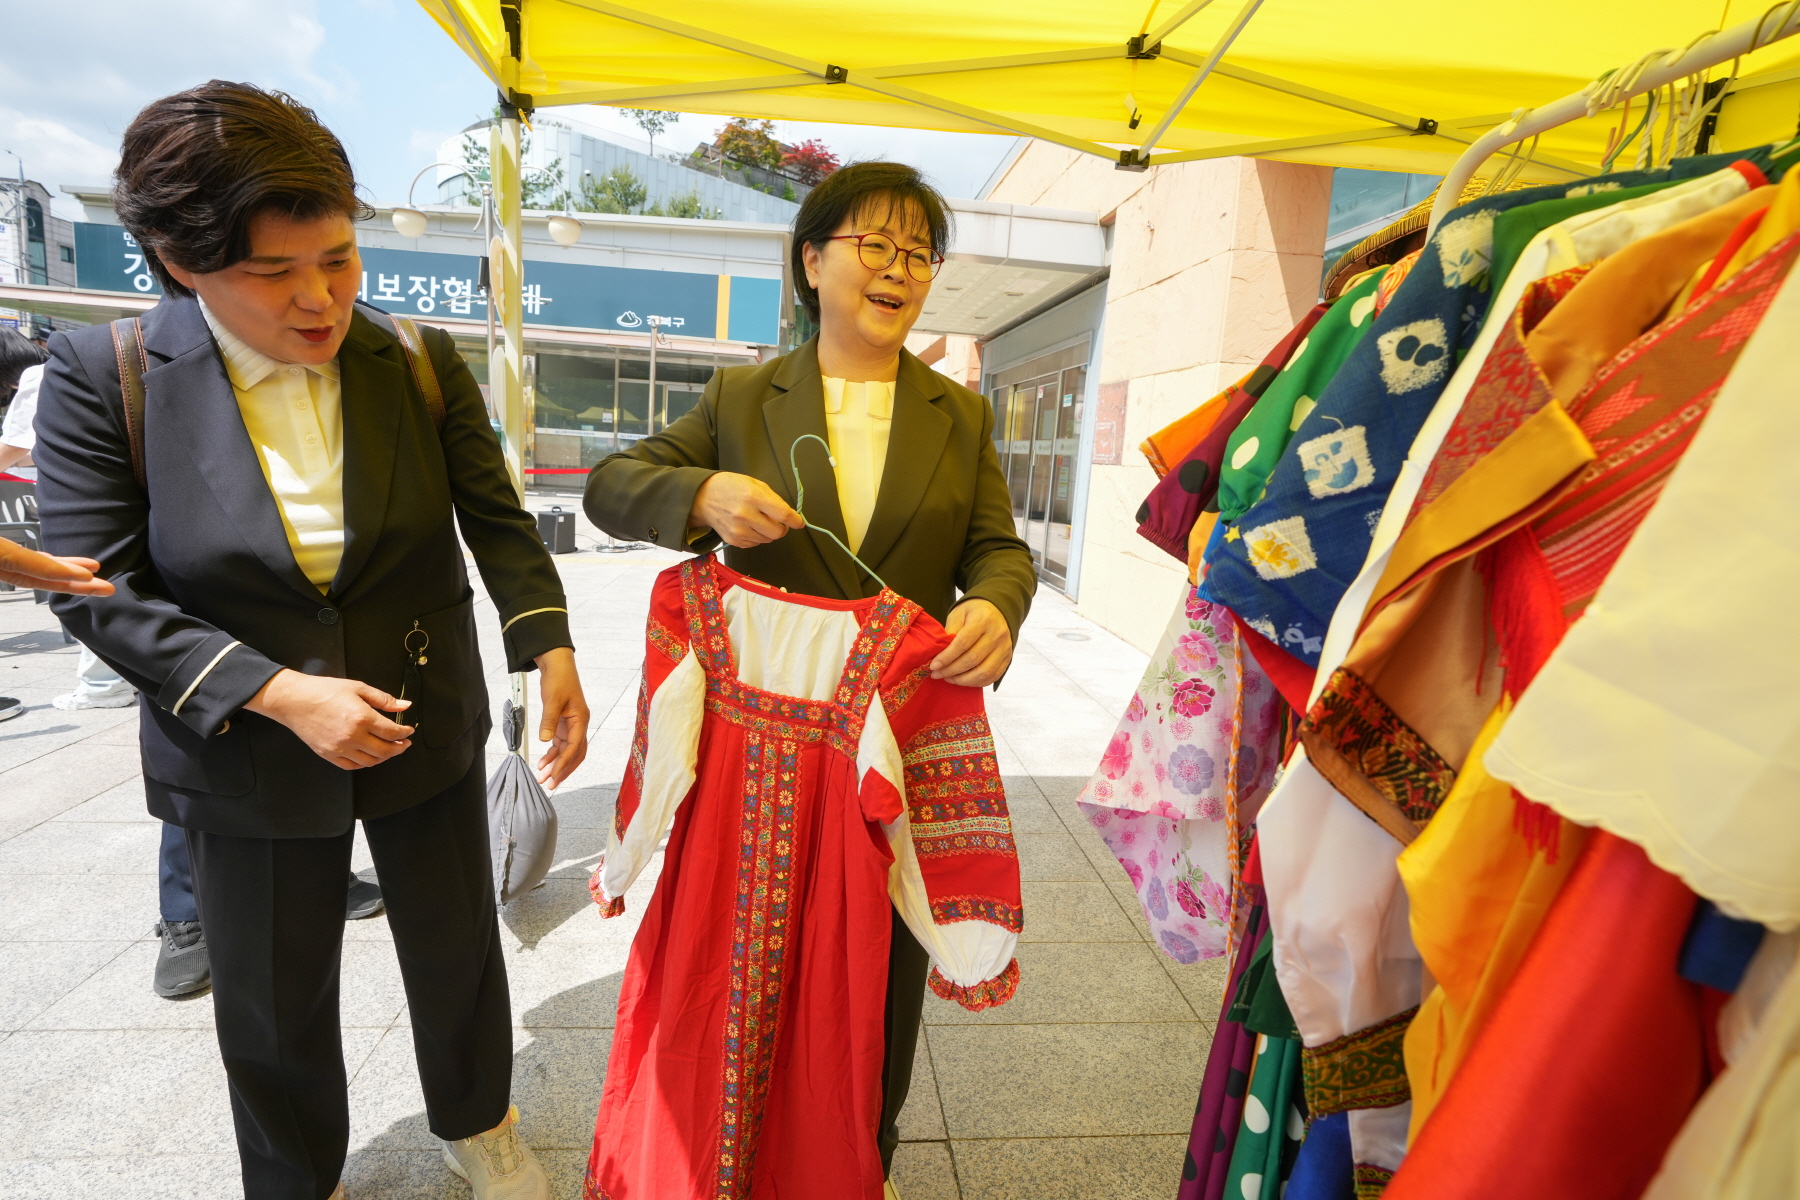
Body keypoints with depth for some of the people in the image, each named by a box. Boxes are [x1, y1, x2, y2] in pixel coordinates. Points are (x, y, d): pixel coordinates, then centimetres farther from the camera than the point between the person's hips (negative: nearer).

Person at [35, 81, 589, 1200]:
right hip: (248, 762, -1)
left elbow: (498, 519, -5)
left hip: (429, 730, 1)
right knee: (274, 1008, 20)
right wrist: (280, 693, -23)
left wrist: (551, 649, -18)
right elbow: (98, 591, -12)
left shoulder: (421, 363, -8)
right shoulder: (103, 375, -12)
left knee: (460, 952, 20)